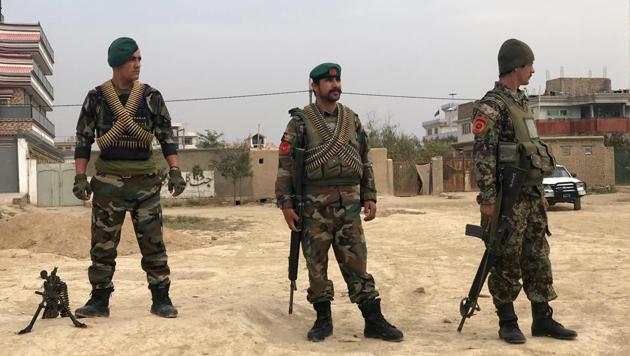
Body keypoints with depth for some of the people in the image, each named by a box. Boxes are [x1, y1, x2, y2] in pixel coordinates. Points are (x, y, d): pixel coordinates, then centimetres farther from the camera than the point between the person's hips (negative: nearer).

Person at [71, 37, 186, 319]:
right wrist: (80, 177, -6)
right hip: (108, 181, 0)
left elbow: (166, 137, 4)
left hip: (145, 180, 0)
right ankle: (99, 301, 15)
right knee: (103, 245, 4)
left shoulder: (151, 97, 2)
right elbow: (83, 139, 3)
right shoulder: (96, 97, 1)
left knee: (153, 243, 2)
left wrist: (175, 171, -7)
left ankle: (161, 300, 9)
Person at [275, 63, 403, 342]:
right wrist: (286, 204, -10)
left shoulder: (352, 119, 11)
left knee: (356, 262, 2)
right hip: (315, 204, -3)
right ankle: (323, 320, 16)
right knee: (316, 264, 4)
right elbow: (285, 164, -4)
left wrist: (369, 197, 8)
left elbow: (364, 162, 15)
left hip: (349, 204, 3)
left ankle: (374, 321, 5)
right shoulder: (301, 121, -2)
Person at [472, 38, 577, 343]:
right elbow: (483, 156, -18)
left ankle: (542, 320, 18)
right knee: (507, 263, 0)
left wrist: (541, 192, 20)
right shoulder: (491, 106, -13)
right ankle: (507, 323, 10)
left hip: (532, 195, 9)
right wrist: (487, 199, -22)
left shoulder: (520, 102, 16)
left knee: (538, 259, 11)